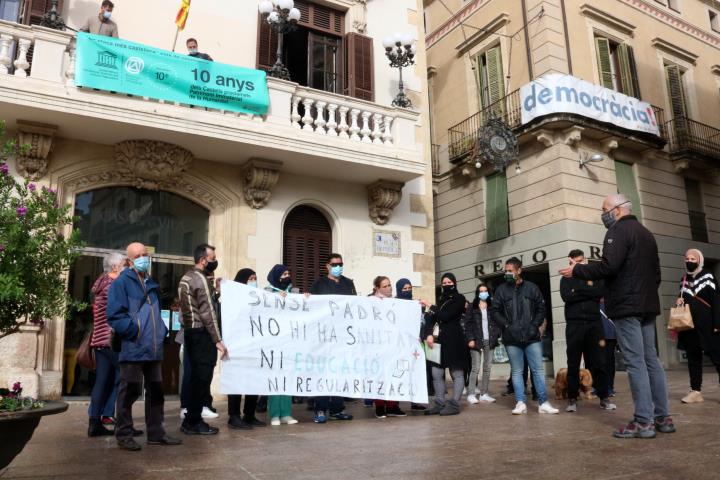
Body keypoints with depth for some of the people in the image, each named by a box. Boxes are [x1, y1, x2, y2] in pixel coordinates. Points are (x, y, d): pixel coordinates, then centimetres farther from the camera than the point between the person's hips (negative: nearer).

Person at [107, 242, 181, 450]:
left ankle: (156, 433, 21)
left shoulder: (151, 284, 18)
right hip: (133, 348, -8)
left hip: (154, 348, 8)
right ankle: (124, 435, 12)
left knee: (156, 391, 11)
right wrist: (135, 330, -18)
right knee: (129, 392, 0)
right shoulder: (122, 282, -5)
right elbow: (114, 315, -14)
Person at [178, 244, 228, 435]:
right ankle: (193, 422, 2)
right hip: (202, 334, -10)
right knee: (202, 378, -3)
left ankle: (191, 420, 19)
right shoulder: (200, 279, -14)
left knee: (196, 377, 13)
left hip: (190, 332, 10)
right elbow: (207, 312, -18)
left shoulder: (186, 277, 16)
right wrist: (218, 340, -16)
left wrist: (214, 291, 12)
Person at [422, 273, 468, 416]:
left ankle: (454, 405, 3)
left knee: (457, 373, -1)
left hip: (454, 339, -7)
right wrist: (429, 334, -8)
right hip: (441, 339, 7)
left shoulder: (459, 299, -3)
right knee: (437, 373, 4)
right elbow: (432, 318, 8)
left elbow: (445, 316, -14)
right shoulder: (442, 300, 17)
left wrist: (430, 306, -3)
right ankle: (440, 404, 12)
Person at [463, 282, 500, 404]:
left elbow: (497, 322, 10)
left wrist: (496, 336, -4)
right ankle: (471, 394, -3)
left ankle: (484, 393, 12)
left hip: (490, 341, 4)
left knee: (487, 368, 6)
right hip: (477, 341, -3)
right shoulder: (472, 307, 3)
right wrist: (470, 339, -11)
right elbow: (467, 324, -2)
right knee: (475, 368, -6)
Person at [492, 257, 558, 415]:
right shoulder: (501, 290, 4)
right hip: (512, 338, 0)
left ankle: (543, 403, 8)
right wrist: (507, 325, -9)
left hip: (532, 337, 0)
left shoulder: (532, 288, 4)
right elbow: (494, 311, 2)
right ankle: (520, 403, 9)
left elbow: (541, 308, 6)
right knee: (516, 371, 5)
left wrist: (535, 325, -6)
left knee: (538, 370, 2)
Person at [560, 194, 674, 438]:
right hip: (647, 306, 9)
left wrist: (577, 270, -10)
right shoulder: (646, 233, 21)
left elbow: (608, 266, -20)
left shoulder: (618, 230, -8)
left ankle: (643, 421, -6)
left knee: (635, 363, -8)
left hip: (626, 306, -9)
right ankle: (662, 417, 13)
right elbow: (656, 271, 25)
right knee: (651, 360, 10)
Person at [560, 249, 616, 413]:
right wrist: (588, 290, -6)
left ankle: (604, 398, 9)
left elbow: (601, 292, -6)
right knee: (573, 364, 2)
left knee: (598, 362, 2)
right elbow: (566, 296, -9)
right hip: (574, 324, -1)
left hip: (594, 323, 1)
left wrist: (578, 290, -8)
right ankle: (572, 399, 9)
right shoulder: (566, 279, 10)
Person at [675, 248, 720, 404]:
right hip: (689, 325, 6)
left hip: (707, 324, -6)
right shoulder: (684, 279, 14)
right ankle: (696, 391, 12)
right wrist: (680, 300, 1)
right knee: (693, 357, 7)